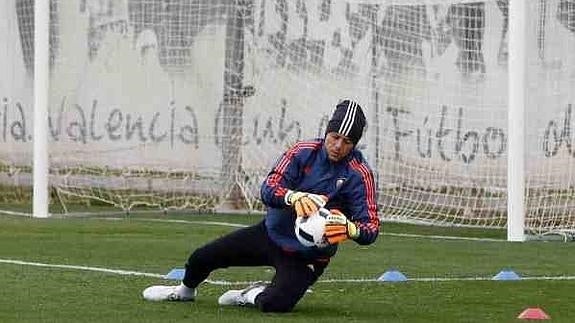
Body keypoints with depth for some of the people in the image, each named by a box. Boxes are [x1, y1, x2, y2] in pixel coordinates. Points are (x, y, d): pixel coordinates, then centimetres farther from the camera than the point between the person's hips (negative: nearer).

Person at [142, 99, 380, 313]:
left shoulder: (358, 174, -19)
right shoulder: (303, 152, -11)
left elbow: (371, 228, -24)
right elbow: (269, 189, -22)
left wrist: (349, 229, -48)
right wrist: (294, 196, -46)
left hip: (307, 257, -3)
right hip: (272, 232, 3)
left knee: (274, 304, -29)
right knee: (201, 258, 5)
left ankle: (254, 296, 10)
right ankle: (186, 290, 42)